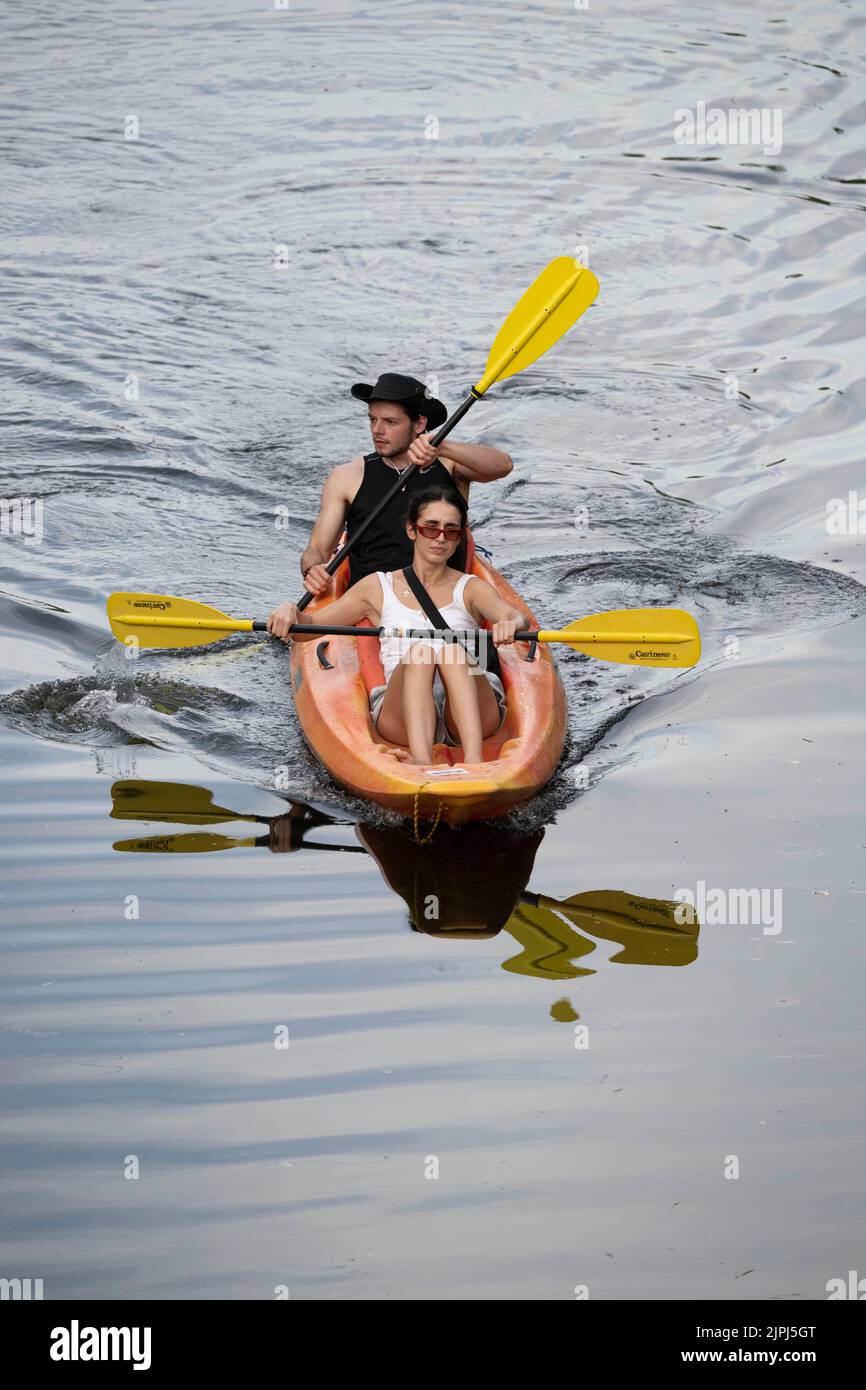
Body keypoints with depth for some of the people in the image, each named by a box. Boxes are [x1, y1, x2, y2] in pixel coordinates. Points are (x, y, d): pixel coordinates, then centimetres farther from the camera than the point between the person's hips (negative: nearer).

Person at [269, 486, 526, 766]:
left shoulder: (471, 589, 17)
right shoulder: (378, 587, 20)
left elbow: (515, 616, -4)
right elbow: (309, 627, 15)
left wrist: (510, 623, -30)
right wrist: (291, 612, -10)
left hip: (472, 715, 0)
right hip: (402, 716, 0)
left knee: (453, 650, -29)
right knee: (419, 653, -30)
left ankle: (474, 759, -51)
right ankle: (420, 761, -54)